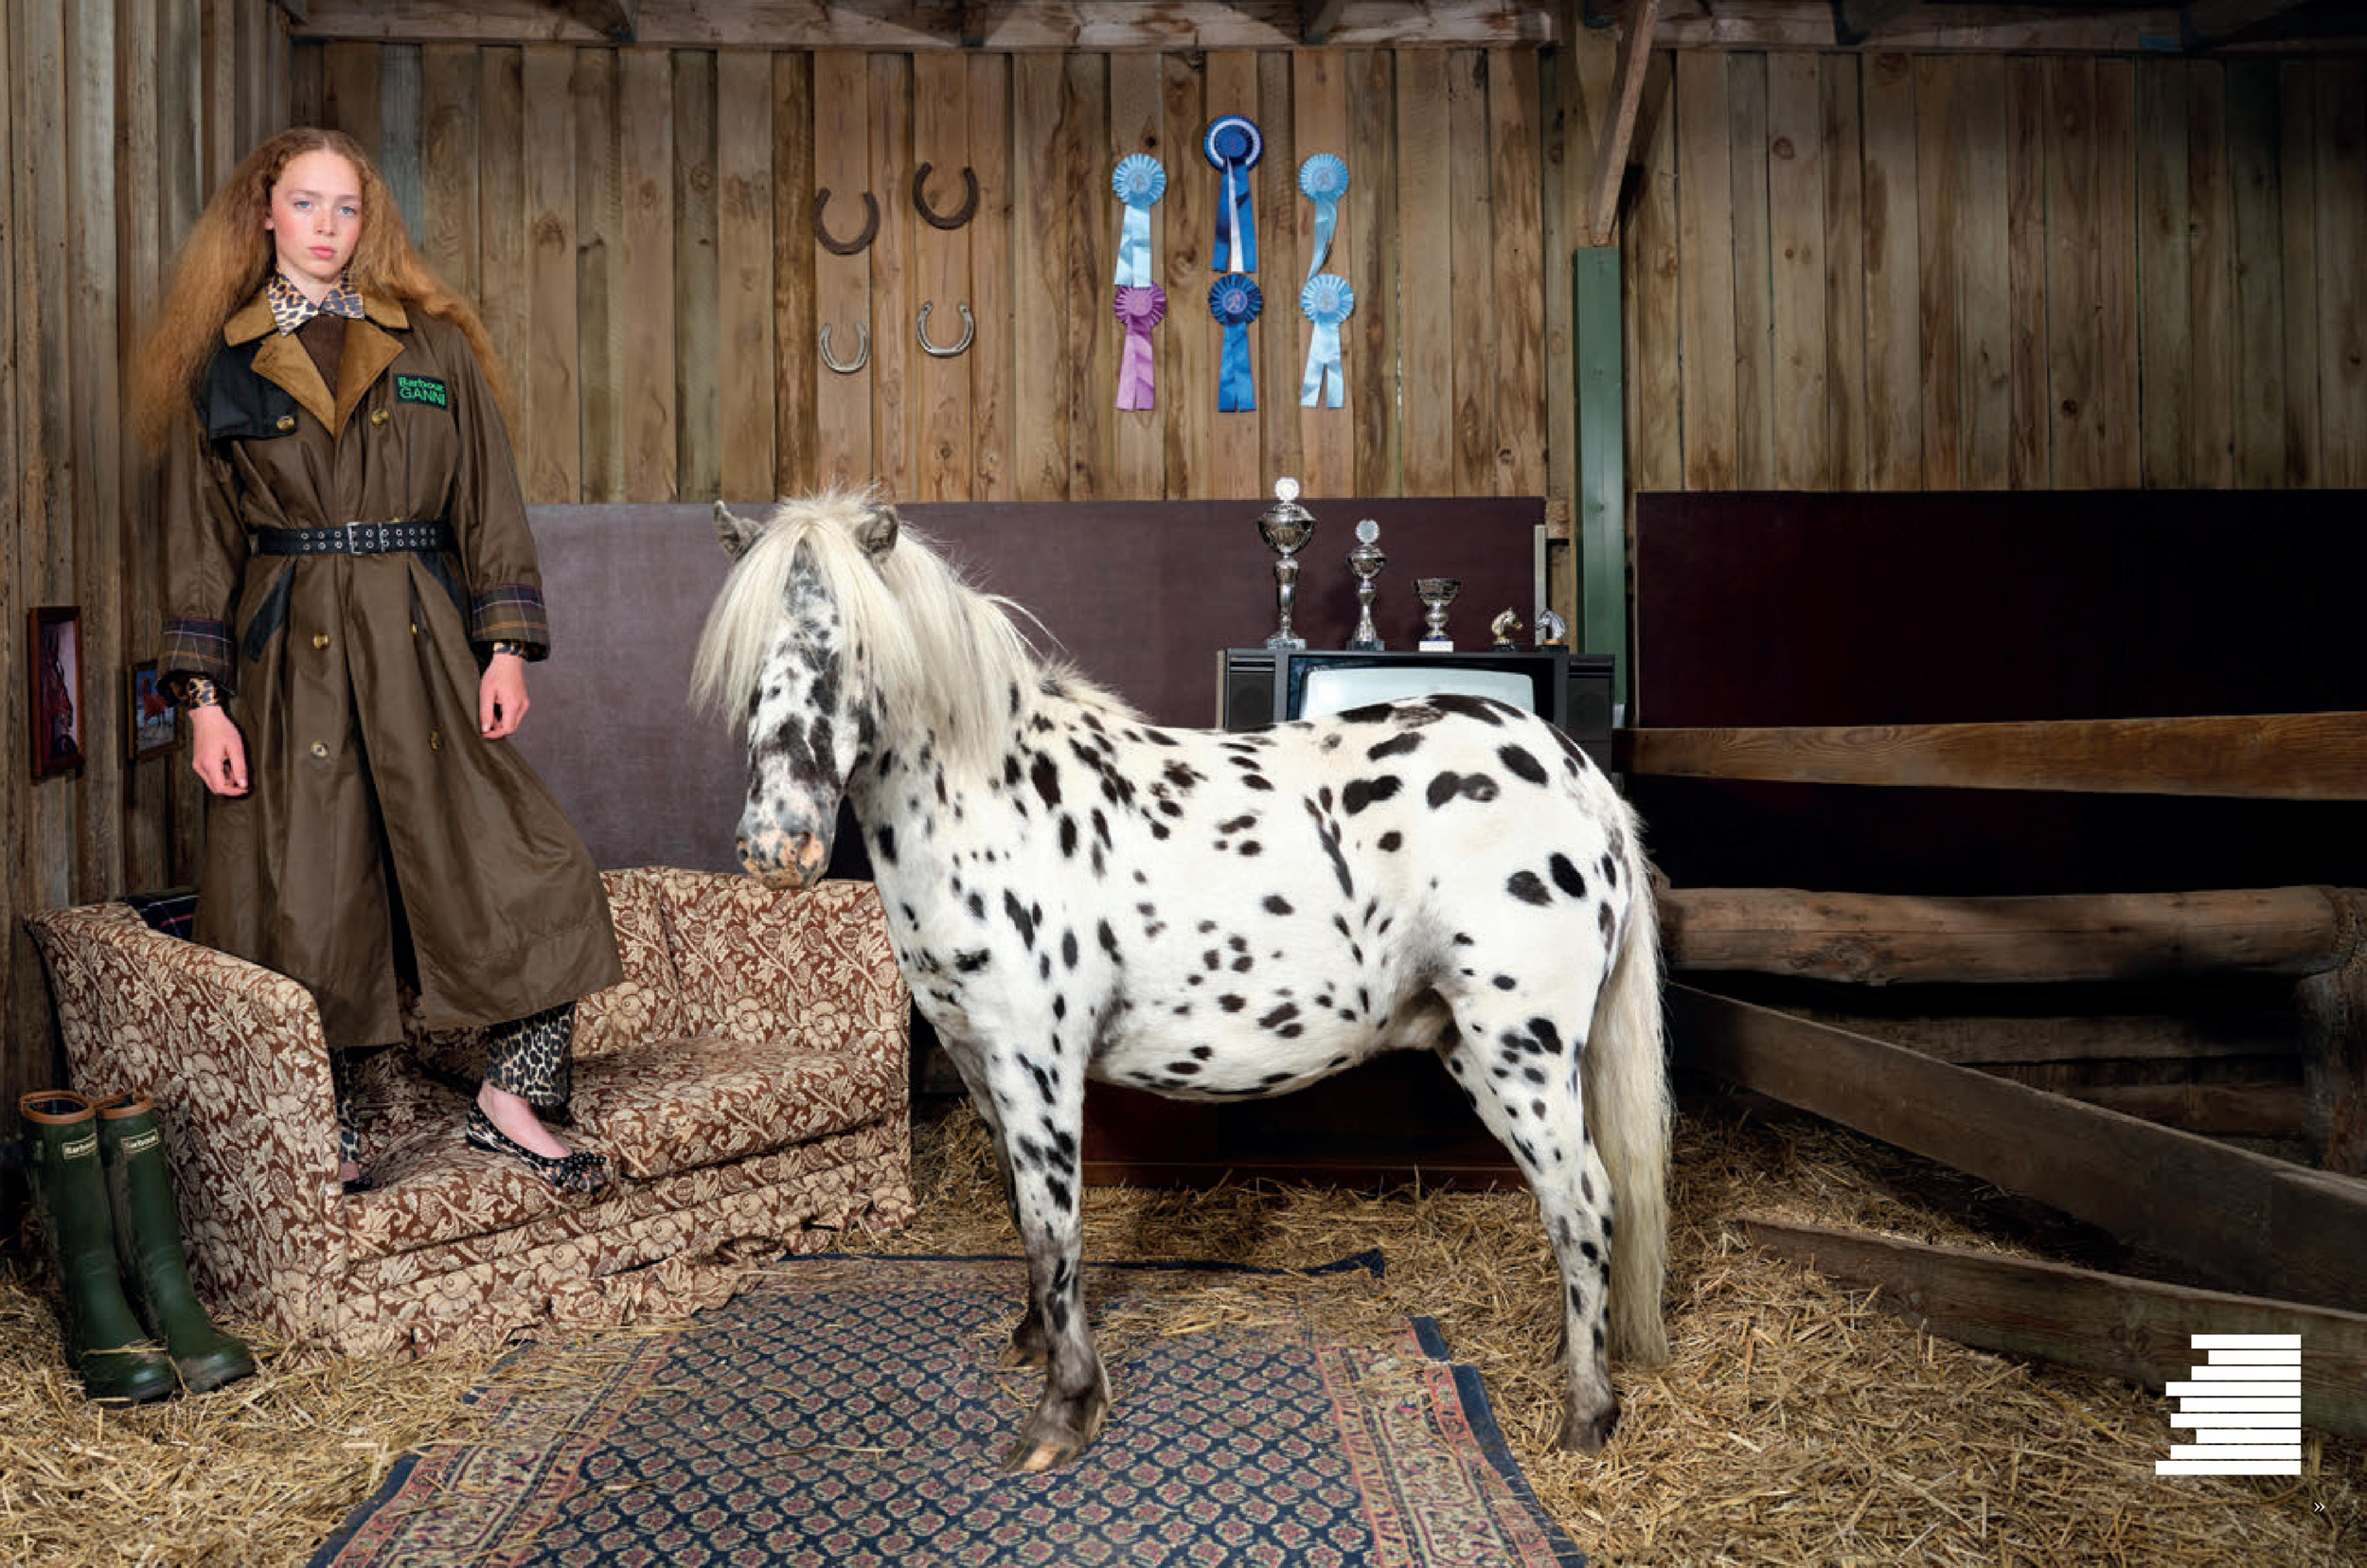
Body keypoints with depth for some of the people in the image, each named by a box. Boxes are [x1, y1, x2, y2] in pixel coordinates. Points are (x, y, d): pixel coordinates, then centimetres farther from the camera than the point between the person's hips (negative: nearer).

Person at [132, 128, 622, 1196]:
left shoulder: (435, 344, 10)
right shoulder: (220, 365, 9)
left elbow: (490, 505, 9)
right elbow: (199, 539, 8)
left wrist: (505, 645, -1)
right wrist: (203, 696, 0)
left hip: (423, 644, 1)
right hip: (289, 654, 0)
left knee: (526, 868, -10)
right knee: (304, 895, 1)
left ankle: (510, 1103, 5)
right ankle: (329, 1135, 20)